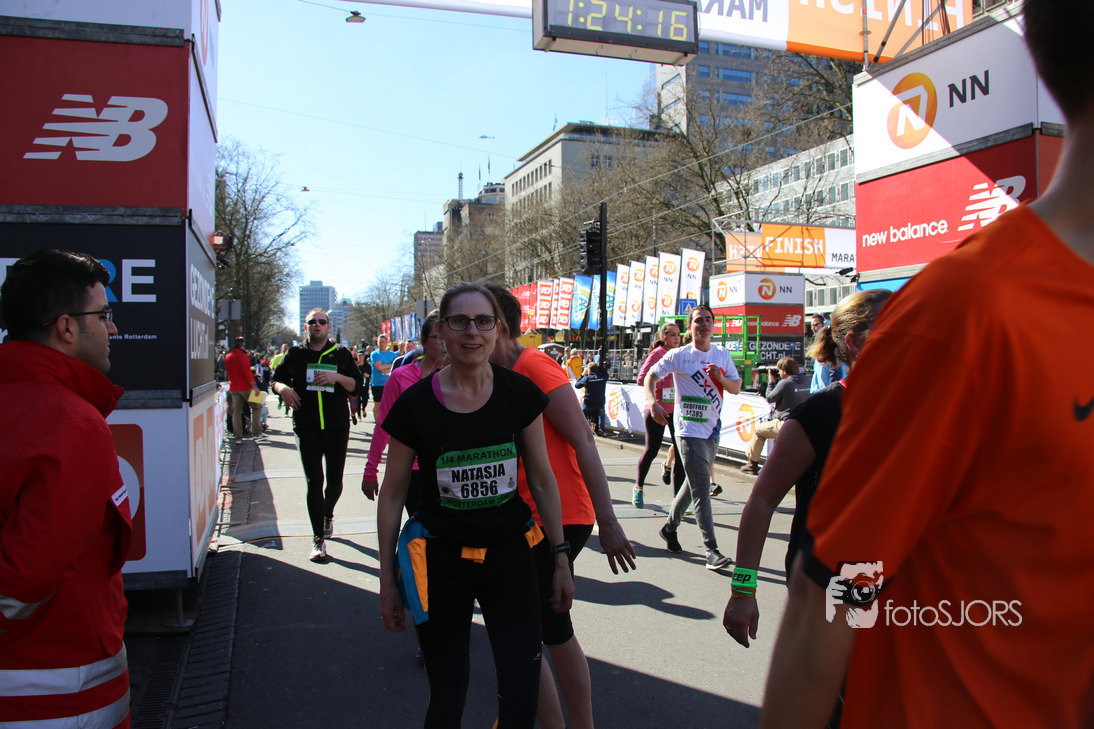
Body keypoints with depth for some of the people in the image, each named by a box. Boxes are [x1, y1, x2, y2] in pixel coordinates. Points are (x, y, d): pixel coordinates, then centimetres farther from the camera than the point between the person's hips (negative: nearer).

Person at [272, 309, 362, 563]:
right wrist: (283, 388, -10)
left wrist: (336, 377, -15)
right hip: (306, 428, -1)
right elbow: (276, 379, 13)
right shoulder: (296, 354, 7)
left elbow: (356, 384, 3)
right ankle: (318, 539, 1)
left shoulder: (341, 354, 6)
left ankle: (328, 514, 41)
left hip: (337, 427, 1)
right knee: (314, 482, -4)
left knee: (335, 480, 10)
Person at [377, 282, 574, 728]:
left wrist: (561, 560, 5)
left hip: (509, 554, 1)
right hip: (440, 560, -1)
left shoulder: (520, 394, -5)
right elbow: (392, 495, 0)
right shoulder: (415, 403, -9)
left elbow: (541, 479, 4)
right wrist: (387, 580, 3)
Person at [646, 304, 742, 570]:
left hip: (712, 429, 6)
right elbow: (651, 375, -2)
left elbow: (736, 388, 9)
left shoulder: (722, 355, 8)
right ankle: (711, 549, -9)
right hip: (689, 429, -6)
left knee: (695, 484, 17)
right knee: (701, 488, -11)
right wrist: (652, 401, -20)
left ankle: (670, 526, 36)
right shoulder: (679, 355, -5)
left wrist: (721, 378, -13)